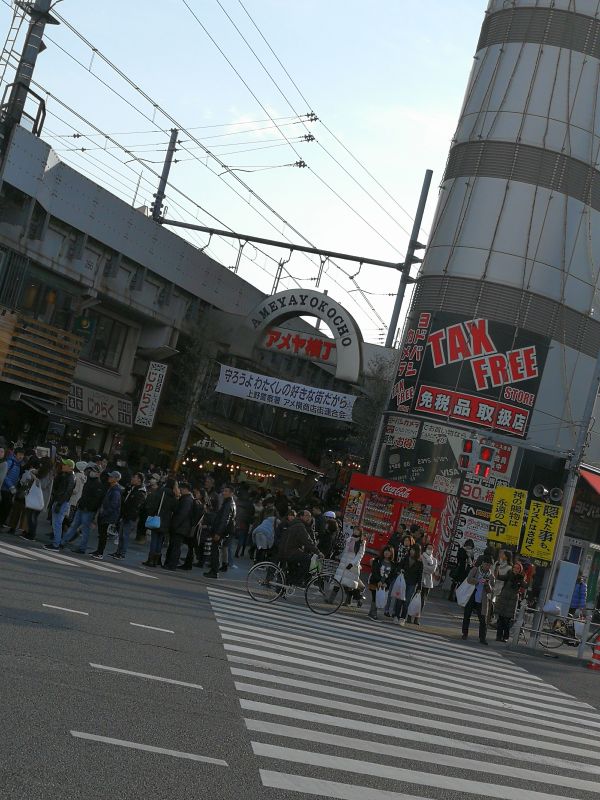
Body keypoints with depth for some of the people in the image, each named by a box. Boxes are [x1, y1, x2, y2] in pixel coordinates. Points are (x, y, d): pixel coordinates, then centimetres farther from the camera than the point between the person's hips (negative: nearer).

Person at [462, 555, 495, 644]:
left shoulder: (491, 576, 4)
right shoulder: (475, 569, 2)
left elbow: (491, 590, 2)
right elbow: (469, 579, -14)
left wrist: (488, 585, -20)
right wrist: (478, 581, -29)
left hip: (482, 601, 0)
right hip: (471, 598, 0)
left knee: (483, 619, -4)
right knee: (466, 616, 8)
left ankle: (483, 638, 2)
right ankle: (465, 633, 23)